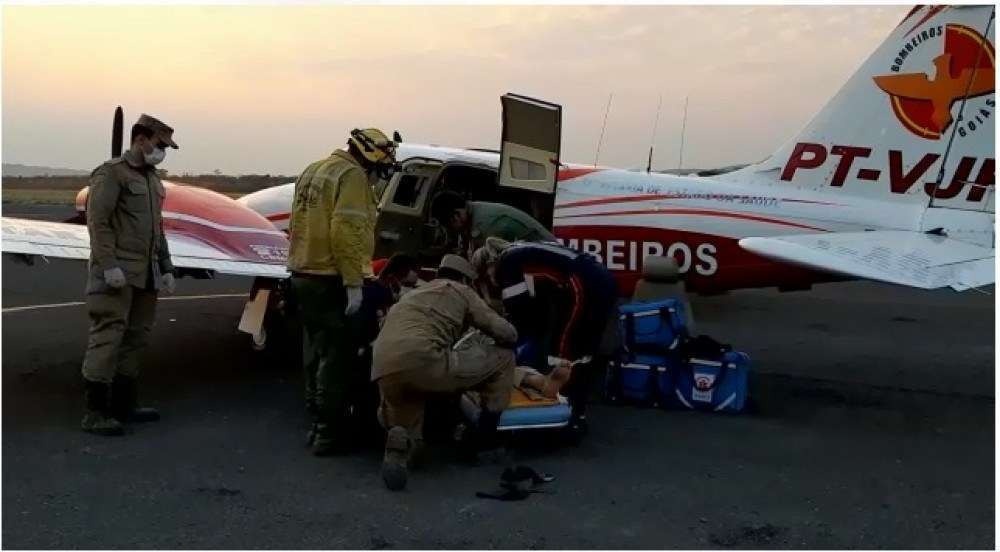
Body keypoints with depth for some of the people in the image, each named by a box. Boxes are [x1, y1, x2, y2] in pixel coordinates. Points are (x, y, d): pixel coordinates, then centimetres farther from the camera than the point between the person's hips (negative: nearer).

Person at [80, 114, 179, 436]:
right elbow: (98, 221, -15)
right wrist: (109, 265, -22)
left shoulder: (152, 179, 20)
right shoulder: (111, 173, -6)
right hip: (117, 273, -9)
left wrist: (165, 268, 17)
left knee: (136, 338, 11)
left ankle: (123, 405, 19)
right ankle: (94, 412, -6)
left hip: (145, 275, 9)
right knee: (108, 337, -9)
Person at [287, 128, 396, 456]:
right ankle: (329, 432, 1)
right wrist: (354, 282, -23)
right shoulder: (352, 175, -12)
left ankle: (317, 422, 24)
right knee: (337, 355, -3)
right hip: (330, 280, -9)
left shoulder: (313, 170, 18)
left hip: (303, 275, 9)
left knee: (316, 352, 16)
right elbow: (347, 231, -22)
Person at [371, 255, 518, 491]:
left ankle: (399, 447, -6)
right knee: (503, 357, 14)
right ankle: (485, 435, 18)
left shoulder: (412, 294, 38)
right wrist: (498, 344, 42)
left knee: (405, 427, 30)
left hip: (384, 371, 6)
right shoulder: (460, 291, 21)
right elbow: (507, 334, 18)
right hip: (422, 362, -6)